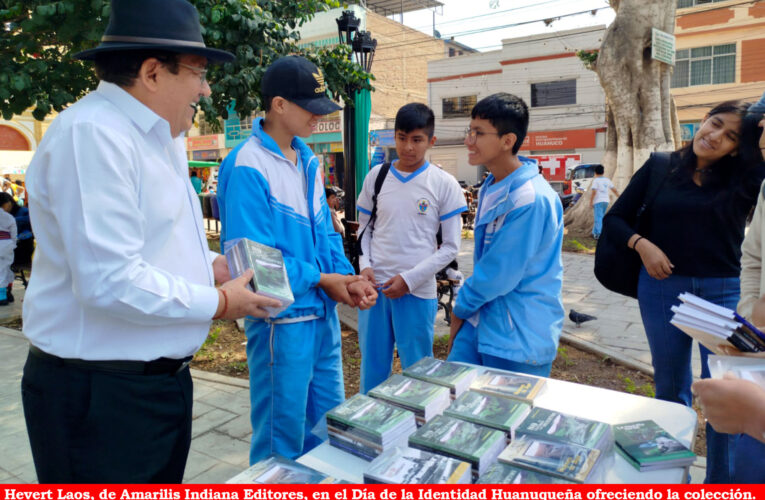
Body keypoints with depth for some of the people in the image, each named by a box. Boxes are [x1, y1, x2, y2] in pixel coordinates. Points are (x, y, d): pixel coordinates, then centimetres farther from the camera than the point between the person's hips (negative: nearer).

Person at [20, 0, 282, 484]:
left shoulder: (162, 137, 12)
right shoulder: (92, 134, -20)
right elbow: (110, 281, -27)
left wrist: (212, 264, 5)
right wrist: (219, 302, -16)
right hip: (100, 394, -9)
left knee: (163, 483, 21)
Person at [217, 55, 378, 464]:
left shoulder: (307, 160, 9)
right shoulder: (248, 167, -17)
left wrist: (349, 277, -3)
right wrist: (321, 279, -15)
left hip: (324, 311, 8)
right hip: (283, 318, -8)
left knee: (329, 423, 22)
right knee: (283, 434, 9)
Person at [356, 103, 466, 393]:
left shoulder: (444, 184, -4)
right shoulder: (377, 176, 5)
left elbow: (450, 246, -3)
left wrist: (409, 279, -11)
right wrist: (365, 265, -5)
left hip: (417, 292, -2)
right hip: (374, 287, 3)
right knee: (372, 368, 14)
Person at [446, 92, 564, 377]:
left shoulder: (530, 199, -24)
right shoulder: (491, 187, 7)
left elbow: (500, 274, -21)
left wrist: (461, 309, -6)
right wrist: (462, 314, 10)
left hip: (519, 339, -8)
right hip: (481, 321, 8)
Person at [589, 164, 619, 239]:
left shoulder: (595, 180, -8)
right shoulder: (607, 180, 9)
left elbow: (593, 192, -19)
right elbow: (614, 190, 11)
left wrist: (590, 202, -15)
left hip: (598, 202, -6)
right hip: (605, 201, 6)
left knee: (598, 218, -9)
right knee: (598, 217, 17)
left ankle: (598, 234, -18)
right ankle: (595, 232, 21)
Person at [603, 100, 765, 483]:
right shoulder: (660, 167, 2)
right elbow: (614, 218, 3)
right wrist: (642, 244, -13)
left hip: (724, 293, 0)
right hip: (662, 288, 1)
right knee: (670, 386, 14)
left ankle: (725, 485, 19)